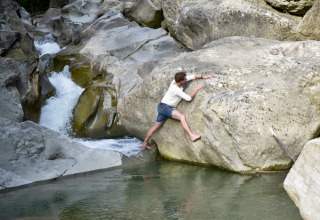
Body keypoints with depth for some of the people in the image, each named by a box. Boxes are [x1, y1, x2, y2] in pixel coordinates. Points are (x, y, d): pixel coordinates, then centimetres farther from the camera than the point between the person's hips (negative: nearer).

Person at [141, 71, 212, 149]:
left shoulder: (176, 81, 0)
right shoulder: (176, 89, -24)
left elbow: (192, 77, 9)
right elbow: (188, 98, -22)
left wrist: (203, 76, 5)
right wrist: (197, 89, -18)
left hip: (162, 108, 10)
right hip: (164, 106, -10)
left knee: (156, 127, 17)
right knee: (182, 116, -27)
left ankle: (144, 143, 26)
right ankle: (191, 136, -39)